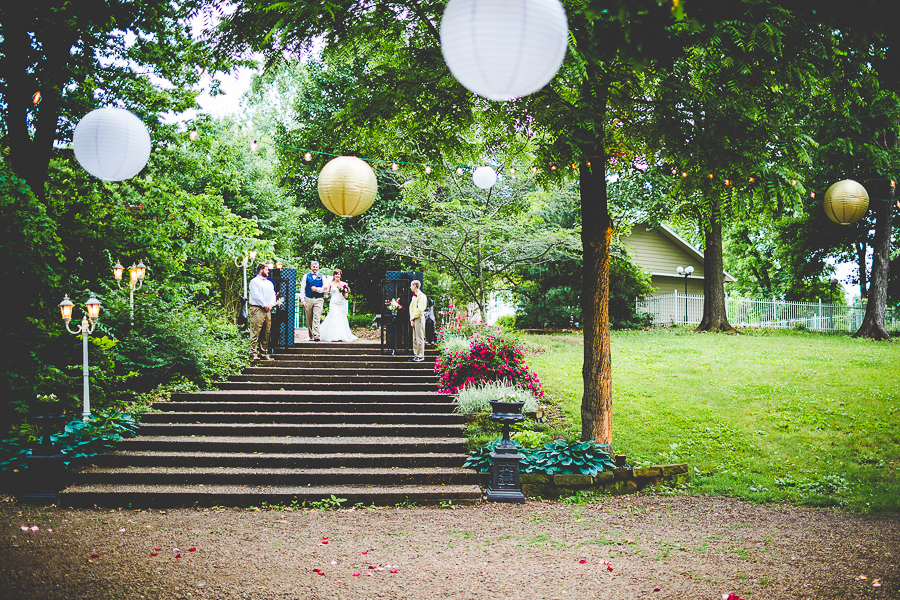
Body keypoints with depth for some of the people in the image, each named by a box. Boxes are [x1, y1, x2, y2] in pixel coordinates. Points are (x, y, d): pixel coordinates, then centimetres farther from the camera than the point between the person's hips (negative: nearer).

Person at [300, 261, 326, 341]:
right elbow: (302, 288, 7)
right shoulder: (306, 276, 12)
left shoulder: (322, 276, 10)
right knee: (309, 319, 3)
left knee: (317, 318, -14)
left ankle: (316, 335, -24)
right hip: (308, 299, 2)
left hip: (319, 299, -2)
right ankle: (311, 335, 12)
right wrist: (302, 300, -2)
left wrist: (317, 289, -9)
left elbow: (325, 289, 6)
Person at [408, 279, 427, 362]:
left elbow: (420, 309, -16)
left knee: (419, 338, -8)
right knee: (415, 338, 9)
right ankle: (416, 354, 13)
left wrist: (412, 317, -9)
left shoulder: (422, 296, -10)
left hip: (419, 318, -9)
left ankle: (421, 356, -6)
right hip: (413, 319, 9)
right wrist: (411, 319, 4)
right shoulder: (414, 296, 17)